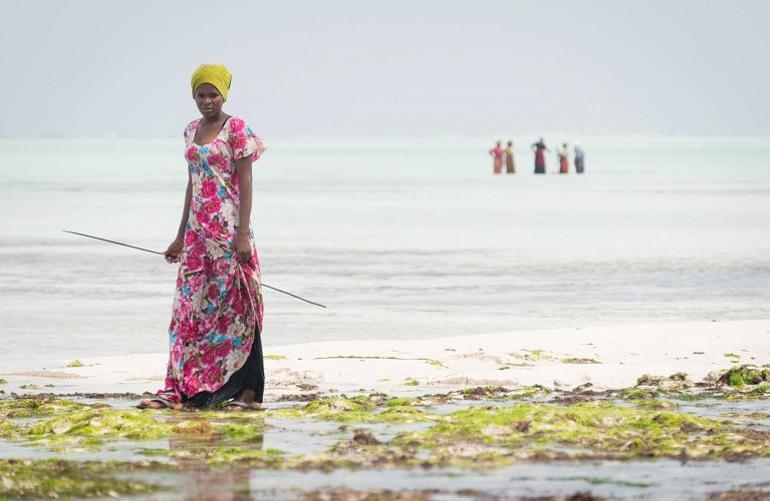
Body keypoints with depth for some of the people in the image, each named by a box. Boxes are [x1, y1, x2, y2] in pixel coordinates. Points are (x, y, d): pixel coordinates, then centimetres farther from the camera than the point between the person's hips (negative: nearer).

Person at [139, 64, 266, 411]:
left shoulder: (236, 129, -6)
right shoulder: (191, 131, 14)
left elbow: (245, 182, -10)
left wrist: (243, 234, -18)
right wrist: (181, 236, 21)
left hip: (228, 227, -7)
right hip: (198, 232, 7)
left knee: (235, 304, -4)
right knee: (190, 307, 4)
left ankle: (247, 392, 0)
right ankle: (180, 390, 3)